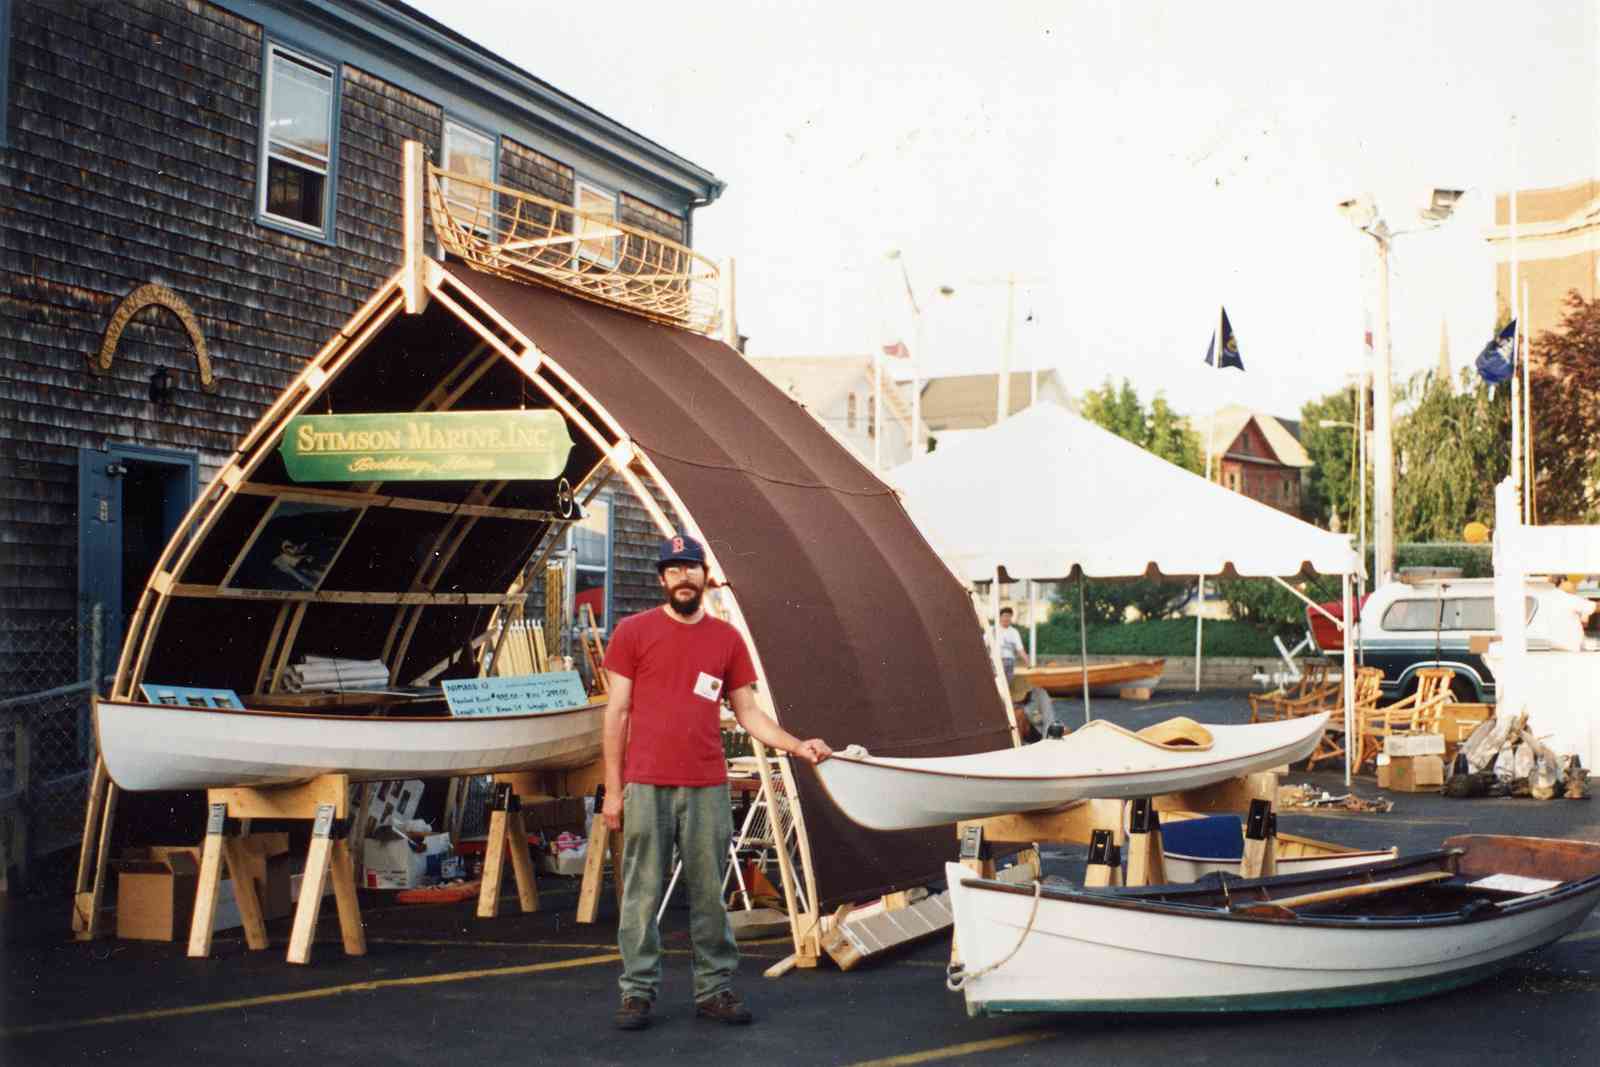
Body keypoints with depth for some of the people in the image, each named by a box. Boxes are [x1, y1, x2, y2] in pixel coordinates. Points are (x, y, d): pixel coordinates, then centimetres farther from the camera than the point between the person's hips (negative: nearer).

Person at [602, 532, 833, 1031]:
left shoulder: (726, 639, 10)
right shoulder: (632, 632, 3)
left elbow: (748, 712, 13)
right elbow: (617, 714, 3)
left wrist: (796, 745, -2)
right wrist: (612, 790, 0)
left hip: (707, 789, 2)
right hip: (646, 787, -2)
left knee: (709, 895, 5)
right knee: (642, 895, 1)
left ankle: (715, 989, 13)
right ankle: (637, 992, 8)